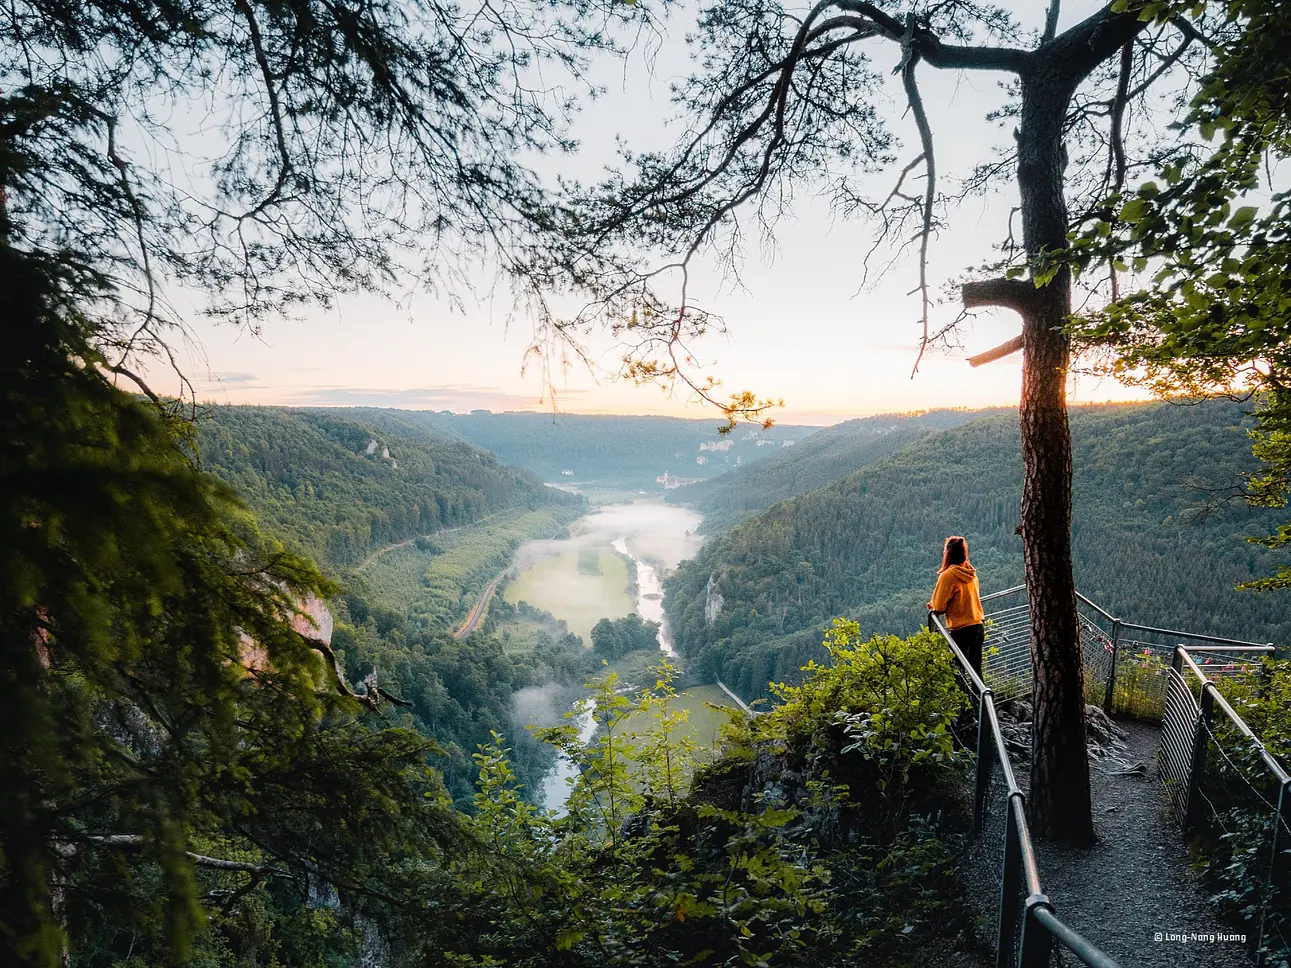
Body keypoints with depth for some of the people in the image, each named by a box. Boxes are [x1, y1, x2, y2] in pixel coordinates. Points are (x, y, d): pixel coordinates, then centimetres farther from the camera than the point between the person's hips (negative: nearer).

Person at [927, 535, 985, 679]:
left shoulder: (948, 575, -14)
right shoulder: (970, 573, 6)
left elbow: (938, 607, -12)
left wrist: (932, 605, 10)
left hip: (961, 630, -7)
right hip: (978, 627, 7)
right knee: (976, 669, 13)